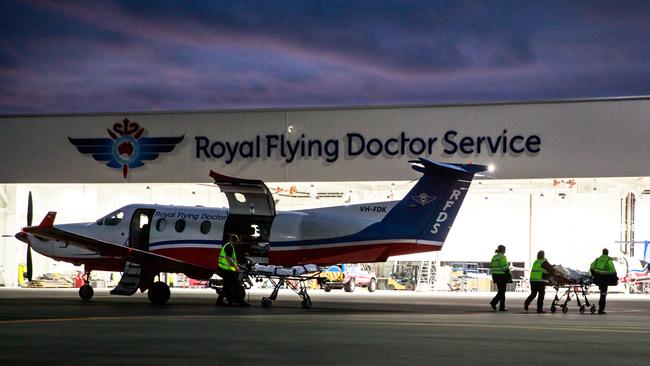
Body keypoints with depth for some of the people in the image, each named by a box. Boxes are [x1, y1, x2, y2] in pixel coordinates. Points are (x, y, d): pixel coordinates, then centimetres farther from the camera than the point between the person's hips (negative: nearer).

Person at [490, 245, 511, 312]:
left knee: (501, 291, 13)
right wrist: (509, 276, -14)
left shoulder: (494, 257, 12)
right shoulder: (502, 256, -12)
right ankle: (494, 302, -19)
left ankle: (502, 307, 9)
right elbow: (505, 267, -18)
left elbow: (492, 267, 13)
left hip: (495, 275, 8)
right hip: (501, 275, -8)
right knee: (501, 291, -3)